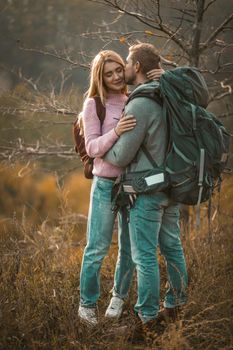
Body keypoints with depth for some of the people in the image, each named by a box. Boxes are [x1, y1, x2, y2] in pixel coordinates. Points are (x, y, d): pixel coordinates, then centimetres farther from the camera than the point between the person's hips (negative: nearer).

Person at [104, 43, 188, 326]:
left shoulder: (139, 105, -21)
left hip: (147, 191, -8)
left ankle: (147, 313, 10)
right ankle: (175, 302, 28)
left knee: (144, 254, 2)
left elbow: (121, 156, -18)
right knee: (172, 246, 17)